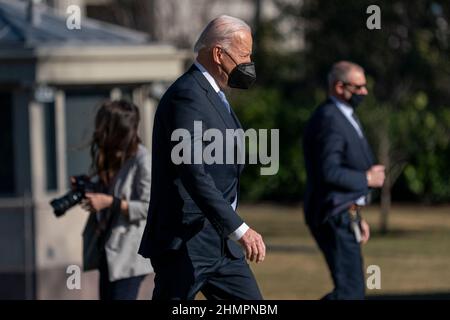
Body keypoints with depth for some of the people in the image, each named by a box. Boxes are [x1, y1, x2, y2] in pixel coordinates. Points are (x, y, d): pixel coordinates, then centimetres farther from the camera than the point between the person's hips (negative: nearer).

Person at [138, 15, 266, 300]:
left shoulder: (214, 95, 17)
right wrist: (239, 229, -30)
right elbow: (193, 174, -26)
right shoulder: (187, 96, -17)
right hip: (185, 245, -10)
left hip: (220, 244, 10)